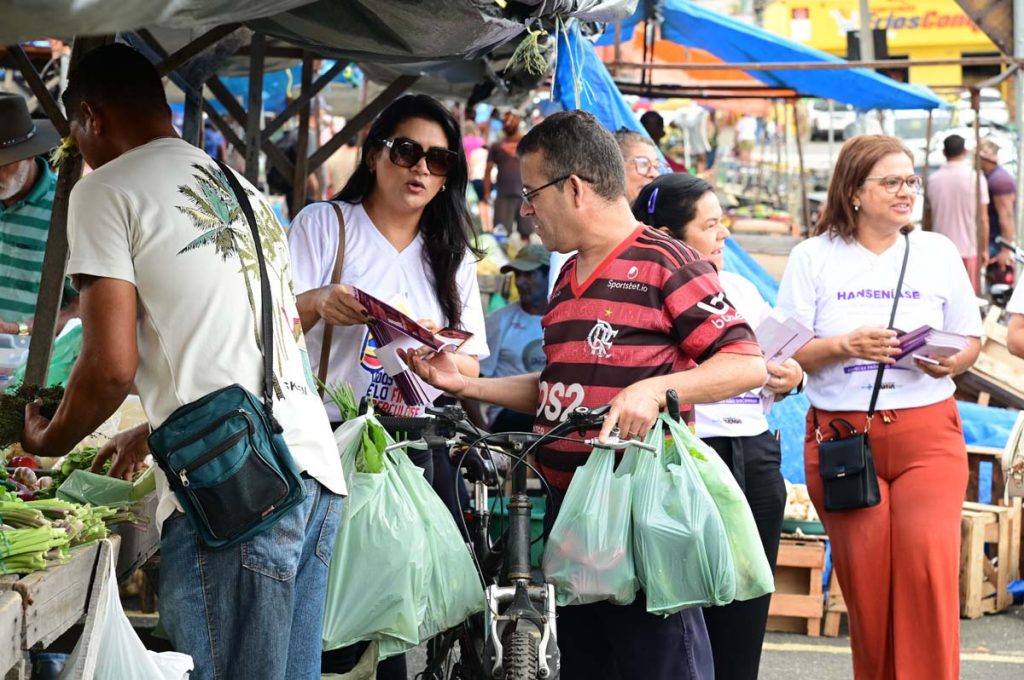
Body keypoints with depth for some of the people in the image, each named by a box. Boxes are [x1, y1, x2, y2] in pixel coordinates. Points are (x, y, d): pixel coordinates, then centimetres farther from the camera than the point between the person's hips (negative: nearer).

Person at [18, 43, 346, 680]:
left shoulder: (108, 189, 0)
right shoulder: (245, 194, 24)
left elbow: (112, 366, -7)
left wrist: (52, 439, 12)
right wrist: (154, 433, 41)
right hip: (317, 474, 8)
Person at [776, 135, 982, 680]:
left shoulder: (938, 252, 10)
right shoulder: (814, 257, 5)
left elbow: (970, 341, 14)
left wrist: (949, 361, -9)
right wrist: (846, 345, -15)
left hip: (928, 432, 1)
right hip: (841, 435, 0)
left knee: (928, 564, -16)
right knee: (864, 580, -1)